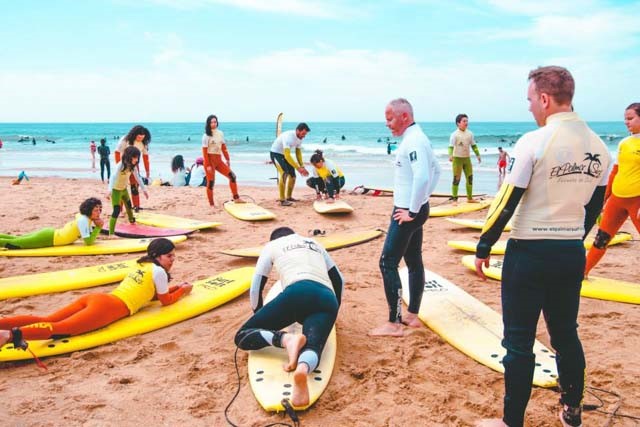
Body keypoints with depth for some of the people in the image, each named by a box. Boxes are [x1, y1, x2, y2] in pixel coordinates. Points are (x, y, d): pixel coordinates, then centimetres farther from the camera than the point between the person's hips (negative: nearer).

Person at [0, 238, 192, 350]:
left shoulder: (140, 265, 32)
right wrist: (182, 290, 32)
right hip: (108, 308, -9)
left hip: (95, 297, 9)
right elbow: (165, 301, 15)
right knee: (60, 328, -28)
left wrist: (174, 288, 44)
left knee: (46, 321, -6)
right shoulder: (159, 271, 5)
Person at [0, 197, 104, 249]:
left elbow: (91, 238, 8)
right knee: (12, 243, -2)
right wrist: (98, 227, -22)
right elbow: (88, 242, -26)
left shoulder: (88, 218, 3)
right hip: (48, 238, -8)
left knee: (16, 239, 18)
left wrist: (97, 226, -6)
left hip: (51, 233, 8)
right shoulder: (83, 220, -24)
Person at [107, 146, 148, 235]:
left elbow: (137, 177, 5)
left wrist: (144, 189, 6)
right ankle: (111, 233, -18)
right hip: (116, 190, -8)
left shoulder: (133, 166, -7)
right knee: (116, 211, -17)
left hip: (124, 189, 8)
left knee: (129, 205, 29)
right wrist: (110, 190, -58)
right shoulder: (120, 165, -30)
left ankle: (132, 220, 57)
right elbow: (113, 177, -44)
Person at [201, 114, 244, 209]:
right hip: (210, 160, -6)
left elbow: (224, 148, 13)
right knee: (211, 182, -3)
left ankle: (236, 198, 3)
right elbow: (204, 152, -10)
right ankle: (211, 204, 7)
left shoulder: (220, 133, 8)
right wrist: (208, 165, -16)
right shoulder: (206, 136, -7)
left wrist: (228, 159, 8)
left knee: (232, 176, -3)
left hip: (219, 160, 6)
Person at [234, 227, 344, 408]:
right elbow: (339, 279, 41)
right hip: (327, 300, 4)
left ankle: (286, 339, -27)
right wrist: (332, 311, 53)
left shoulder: (272, 245, 28)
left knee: (242, 337, 5)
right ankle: (303, 369, -55)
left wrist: (259, 315, 38)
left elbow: (256, 287, 23)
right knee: (311, 347, -15)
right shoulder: (315, 244, 39)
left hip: (297, 293, -3)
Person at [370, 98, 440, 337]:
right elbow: (436, 171, 22)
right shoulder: (417, 138, 13)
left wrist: (412, 211, -23)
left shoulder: (413, 141, -18)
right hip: (416, 209, 11)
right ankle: (413, 316, 24)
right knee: (414, 261, 14)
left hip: (407, 212, -11)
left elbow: (422, 177, -30)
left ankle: (394, 323, -4)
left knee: (388, 263, -8)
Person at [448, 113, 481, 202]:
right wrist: (450, 155, -35)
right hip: (457, 158, -6)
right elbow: (451, 146, -19)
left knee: (470, 178, 10)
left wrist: (478, 154, 13)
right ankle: (454, 199, -2)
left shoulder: (469, 133, 7)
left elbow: (473, 145, 16)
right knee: (456, 179, -6)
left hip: (467, 158, 6)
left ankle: (470, 198, 21)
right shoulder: (455, 134, -10)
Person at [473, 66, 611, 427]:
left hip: (530, 252, -6)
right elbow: (594, 206, 13)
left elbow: (506, 202, -14)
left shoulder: (534, 142, -15)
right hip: (573, 254, 6)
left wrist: (484, 247, -4)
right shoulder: (598, 147, 4)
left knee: (519, 341, 4)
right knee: (566, 334, 20)